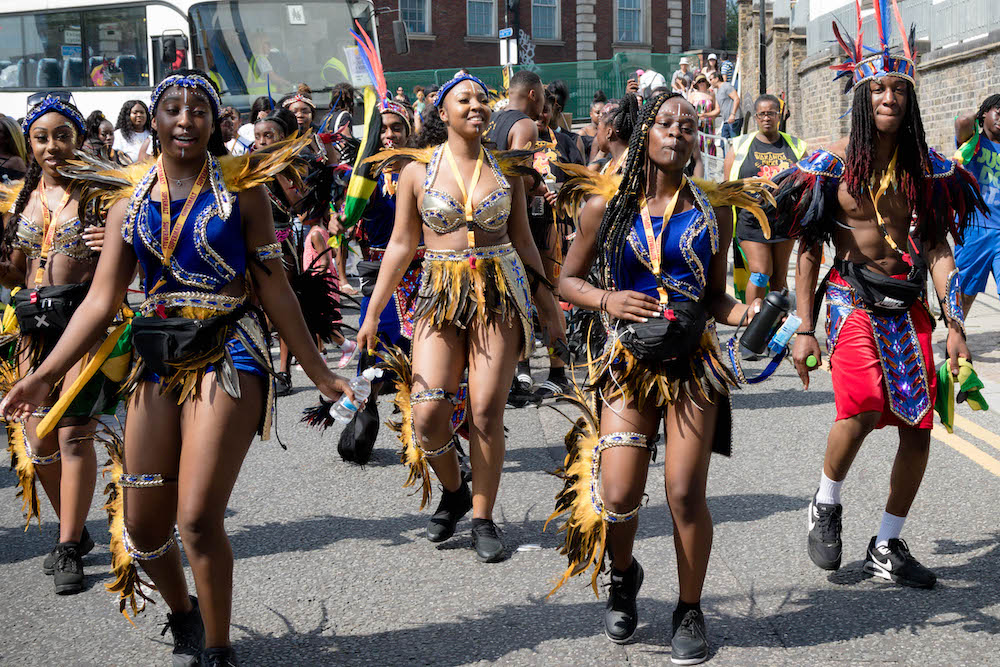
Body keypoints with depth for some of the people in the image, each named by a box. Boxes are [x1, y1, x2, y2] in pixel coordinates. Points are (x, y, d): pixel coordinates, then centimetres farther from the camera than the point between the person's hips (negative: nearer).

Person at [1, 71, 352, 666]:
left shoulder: (241, 187, 0)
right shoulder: (131, 199, 8)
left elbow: (275, 289, 1)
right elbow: (102, 300, 5)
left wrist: (320, 373, 0)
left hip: (227, 355, -4)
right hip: (158, 362, 4)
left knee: (198, 518, -13)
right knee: (142, 527, 8)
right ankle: (183, 612, 38)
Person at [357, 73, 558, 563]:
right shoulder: (418, 169, 4)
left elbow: (523, 239, 14)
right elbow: (401, 244, 6)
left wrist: (548, 301, 12)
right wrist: (373, 313, 4)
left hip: (500, 292, 0)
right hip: (440, 293, 0)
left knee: (486, 412, -4)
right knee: (428, 413, -11)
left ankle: (483, 518, 12)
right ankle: (453, 490, 19)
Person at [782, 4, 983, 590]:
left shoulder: (928, 168, 5)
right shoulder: (835, 163, -4)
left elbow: (938, 247, 7)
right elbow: (807, 250, -1)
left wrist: (955, 325, 0)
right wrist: (804, 329, -5)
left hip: (908, 304, 4)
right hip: (852, 298, -4)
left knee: (918, 426, 1)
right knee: (863, 405, -26)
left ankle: (887, 548, 18)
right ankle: (826, 506, 3)